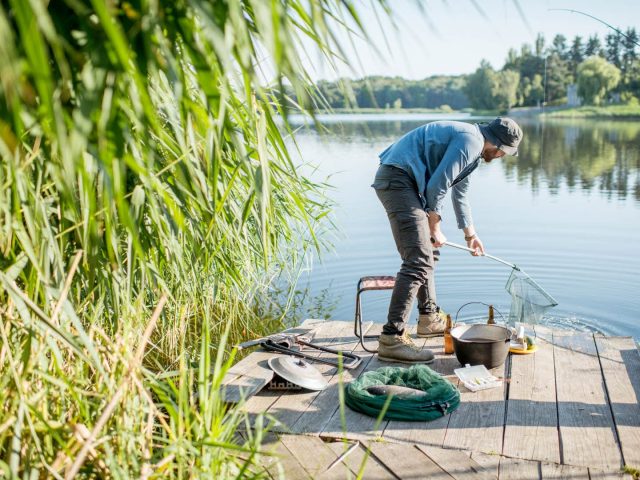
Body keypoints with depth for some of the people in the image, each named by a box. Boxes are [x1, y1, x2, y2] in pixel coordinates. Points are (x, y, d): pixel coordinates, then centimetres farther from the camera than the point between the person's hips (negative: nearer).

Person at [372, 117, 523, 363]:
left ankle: (429, 318, 35)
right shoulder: (470, 141, -11)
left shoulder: (473, 148, 23)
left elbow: (459, 193, 36)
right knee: (418, 262, -16)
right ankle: (392, 338, -16)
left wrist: (470, 233, 45)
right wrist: (435, 229, -5)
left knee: (424, 253, 21)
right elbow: (436, 186, -17)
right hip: (398, 179, -11)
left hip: (395, 181, 11)